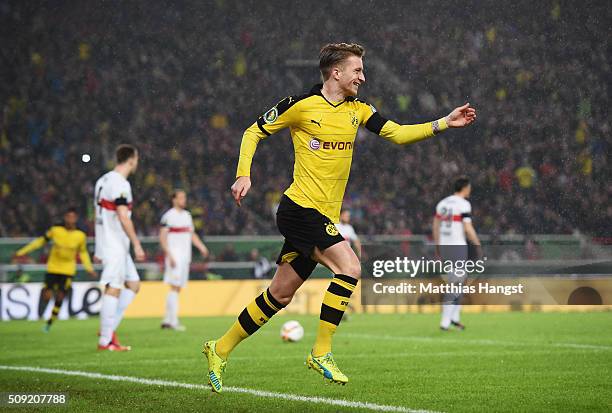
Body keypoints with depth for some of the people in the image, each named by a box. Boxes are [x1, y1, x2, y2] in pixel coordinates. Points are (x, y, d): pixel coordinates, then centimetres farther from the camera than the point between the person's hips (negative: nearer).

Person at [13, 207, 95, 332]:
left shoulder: (81, 236, -6)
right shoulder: (55, 230, -9)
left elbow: (83, 252, 10)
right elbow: (41, 241, 2)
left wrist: (89, 269, 2)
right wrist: (22, 252, 3)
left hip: (68, 271, 1)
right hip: (53, 268, -1)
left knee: (60, 297, 1)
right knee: (47, 295, -11)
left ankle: (49, 322, 21)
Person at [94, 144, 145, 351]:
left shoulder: (103, 180, 15)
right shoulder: (120, 184, -15)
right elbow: (123, 218, -21)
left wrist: (99, 249, 24)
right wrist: (137, 245, -17)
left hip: (109, 244, 10)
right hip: (115, 246, -10)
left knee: (133, 284, 13)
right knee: (113, 289, -7)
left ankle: (109, 327, 10)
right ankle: (105, 340, -6)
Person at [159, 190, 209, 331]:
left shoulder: (187, 215, 17)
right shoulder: (168, 216, -8)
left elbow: (192, 234, 22)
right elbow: (162, 237, -12)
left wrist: (201, 246, 6)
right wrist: (169, 255, -20)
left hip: (185, 256, 8)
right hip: (174, 256, -8)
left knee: (178, 288, 9)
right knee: (174, 287, -12)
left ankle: (167, 320, 14)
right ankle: (173, 321, -13)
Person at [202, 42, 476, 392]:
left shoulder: (358, 110, 11)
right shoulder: (301, 105, -6)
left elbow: (398, 133, 2)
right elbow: (253, 133, 3)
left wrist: (443, 124, -10)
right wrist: (244, 175, -9)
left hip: (323, 217, 7)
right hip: (300, 208, -7)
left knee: (279, 296, 10)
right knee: (350, 267, -21)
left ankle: (221, 349, 22)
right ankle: (321, 353, -13)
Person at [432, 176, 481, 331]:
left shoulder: (442, 203, 11)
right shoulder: (464, 204, -11)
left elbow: (436, 226, 15)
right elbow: (468, 229, -16)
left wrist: (437, 246, 24)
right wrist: (478, 246, -5)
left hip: (444, 247, 7)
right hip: (458, 247, -7)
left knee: (459, 281, 20)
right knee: (454, 284, -3)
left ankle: (454, 317, 18)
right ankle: (445, 322, -6)